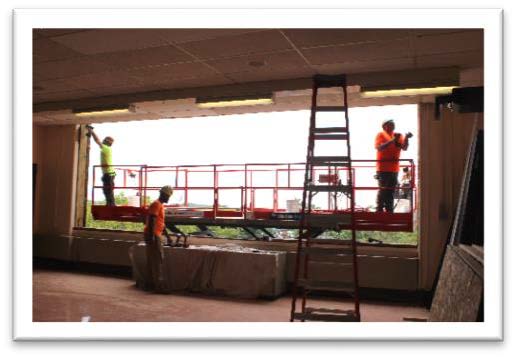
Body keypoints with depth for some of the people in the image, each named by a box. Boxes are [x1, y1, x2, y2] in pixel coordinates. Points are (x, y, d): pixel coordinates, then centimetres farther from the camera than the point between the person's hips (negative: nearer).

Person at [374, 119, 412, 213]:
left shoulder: (398, 136, 11)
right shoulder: (380, 135, -2)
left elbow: (404, 148, 2)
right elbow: (379, 147, -18)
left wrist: (406, 138, -15)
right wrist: (392, 140, -25)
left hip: (394, 168, 5)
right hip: (383, 168, -5)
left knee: (391, 191, 10)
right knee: (383, 190, -5)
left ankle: (389, 210, 17)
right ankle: (379, 210, 1)